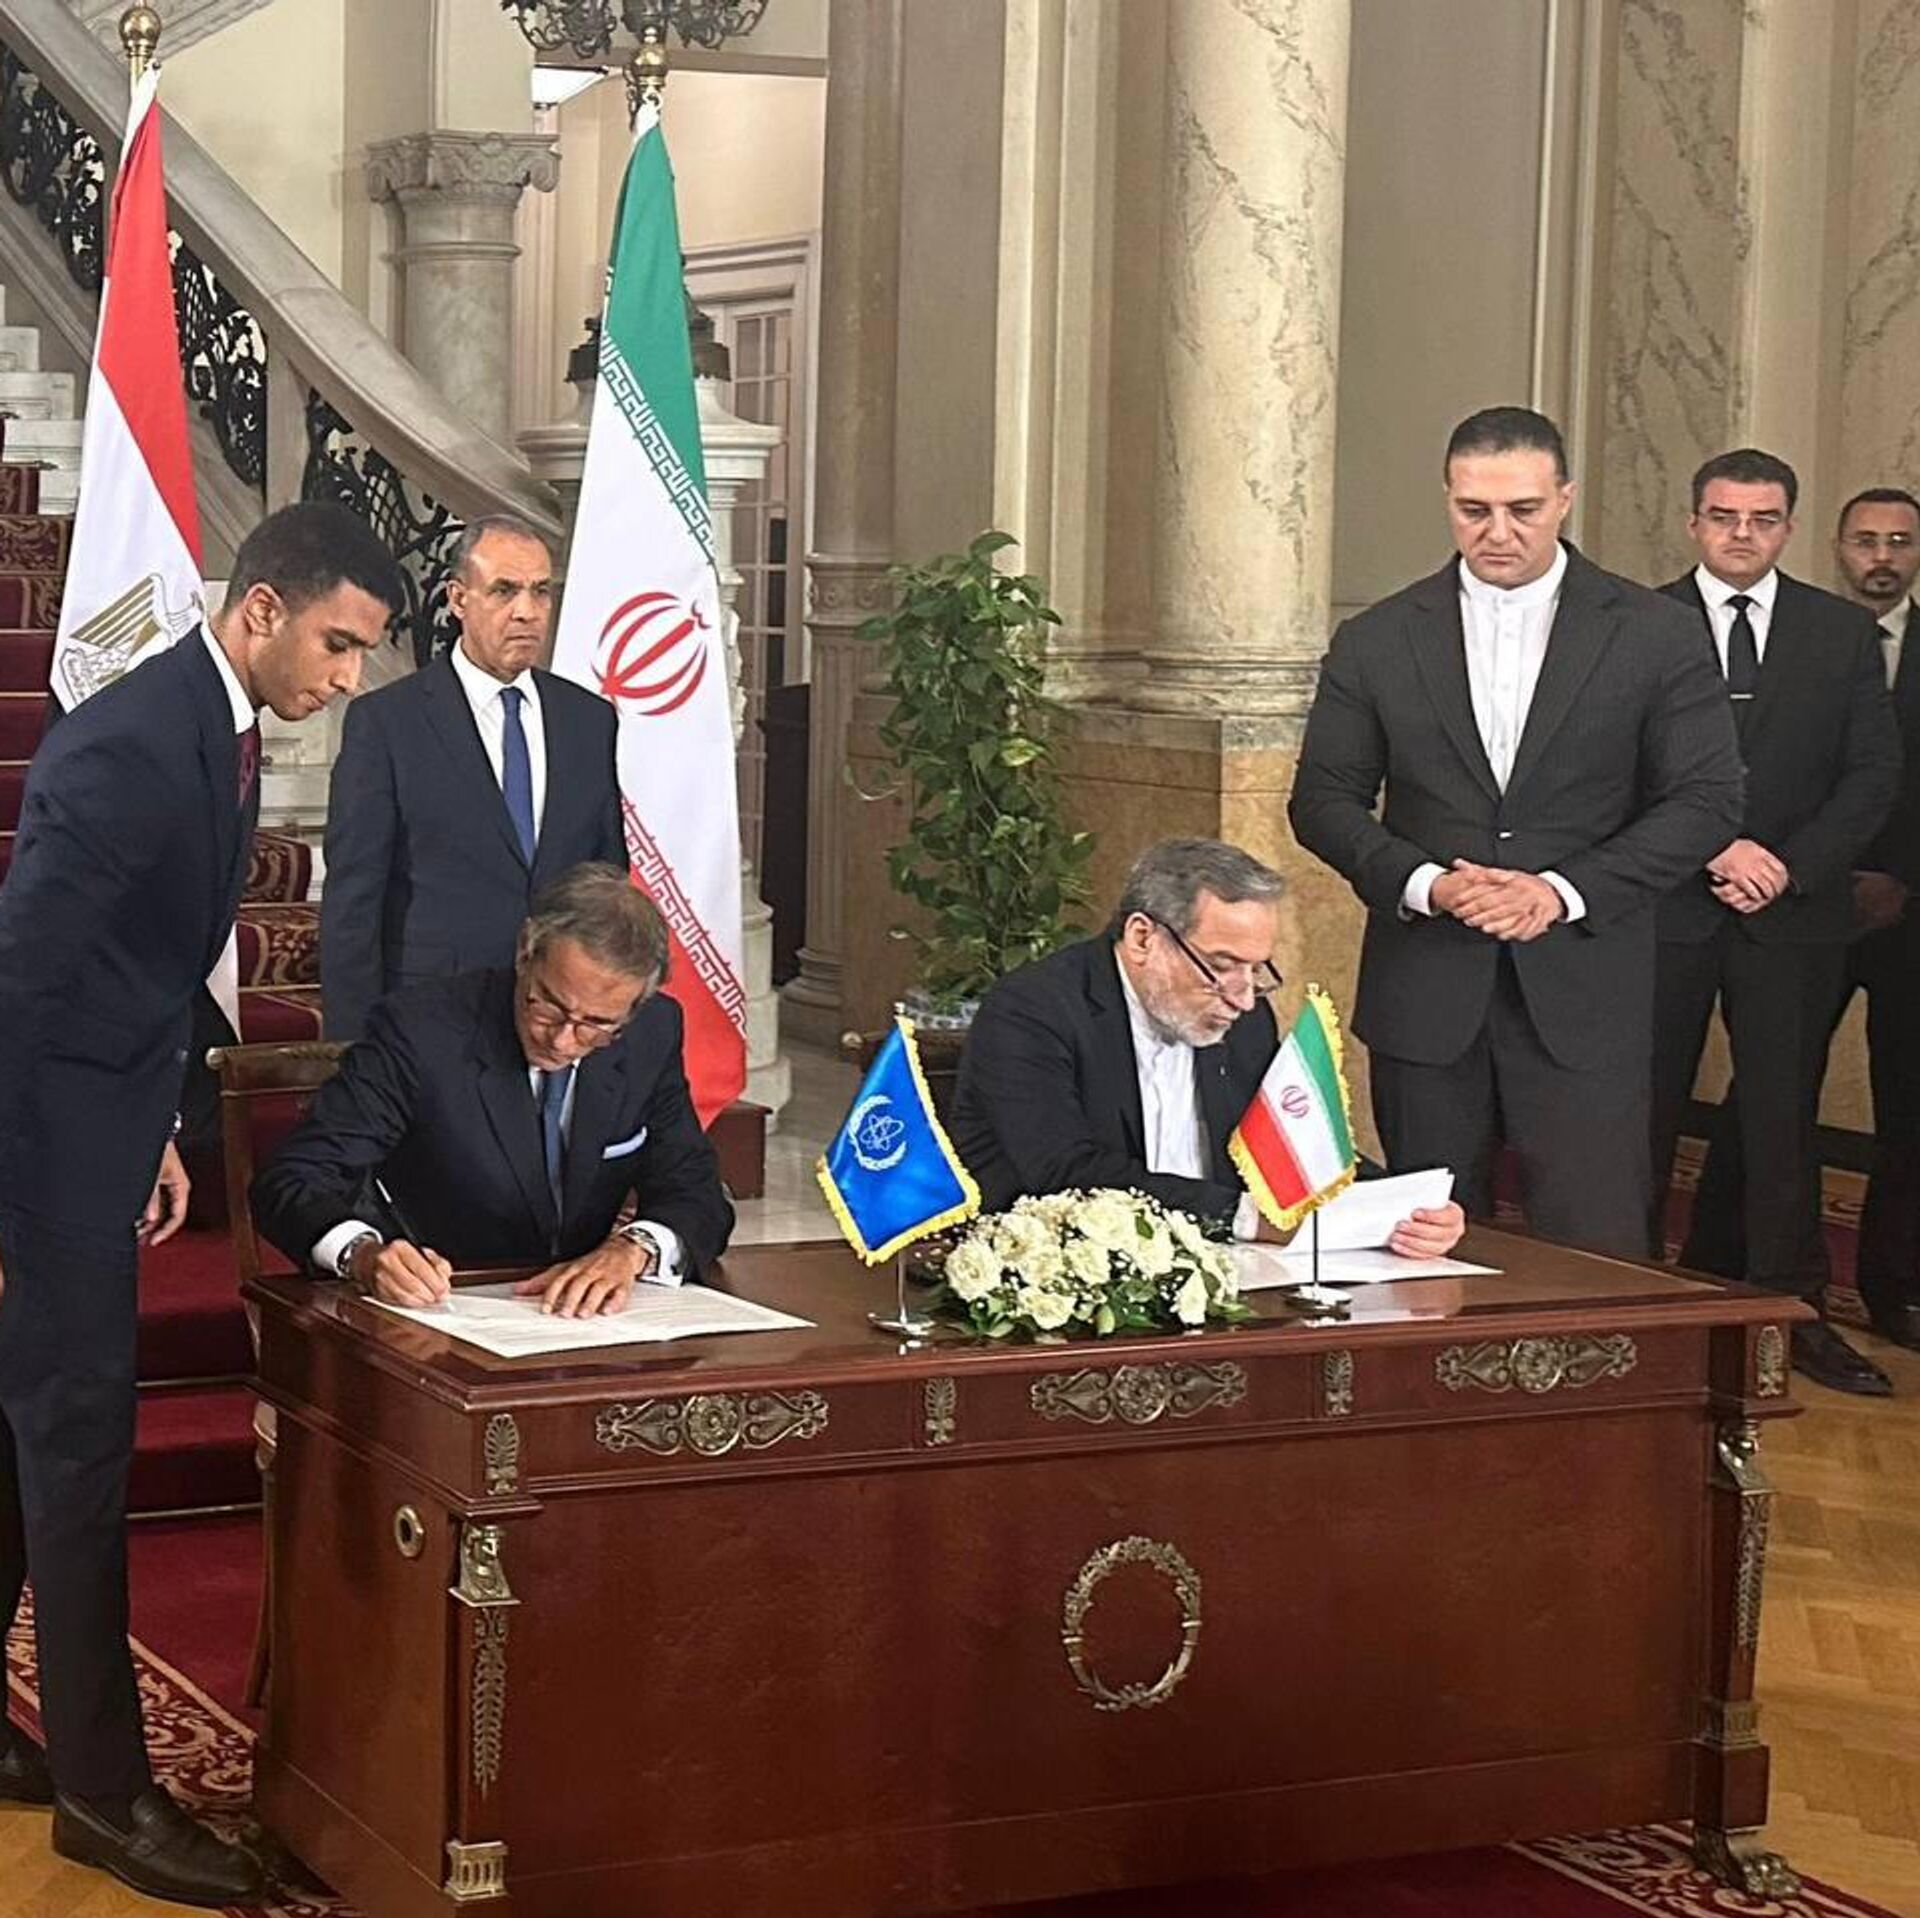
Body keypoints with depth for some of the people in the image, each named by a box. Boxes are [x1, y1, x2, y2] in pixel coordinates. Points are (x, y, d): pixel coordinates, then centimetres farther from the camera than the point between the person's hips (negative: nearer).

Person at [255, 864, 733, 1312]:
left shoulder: (654, 1034, -1)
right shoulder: (420, 1030, -14)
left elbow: (697, 1196, 1)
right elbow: (292, 1180, -16)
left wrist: (632, 1248, -23)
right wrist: (363, 1253, -37)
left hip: (573, 1309, 2)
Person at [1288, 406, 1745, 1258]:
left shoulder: (1652, 635, 1)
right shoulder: (1376, 642, 6)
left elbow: (1707, 798, -1)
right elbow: (1323, 801, 6)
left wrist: (1564, 890, -12)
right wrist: (1423, 883, -12)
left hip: (1581, 991, -2)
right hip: (1425, 999, 2)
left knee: (1595, 1252, -4)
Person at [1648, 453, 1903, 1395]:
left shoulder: (1844, 633, 8)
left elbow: (1873, 771, 3)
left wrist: (1791, 866, -9)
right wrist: (1717, 851, -14)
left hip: (1796, 909, 1)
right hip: (1669, 904, -1)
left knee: (1782, 1114, 4)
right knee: (1644, 1109, 3)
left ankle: (1787, 1307, 11)